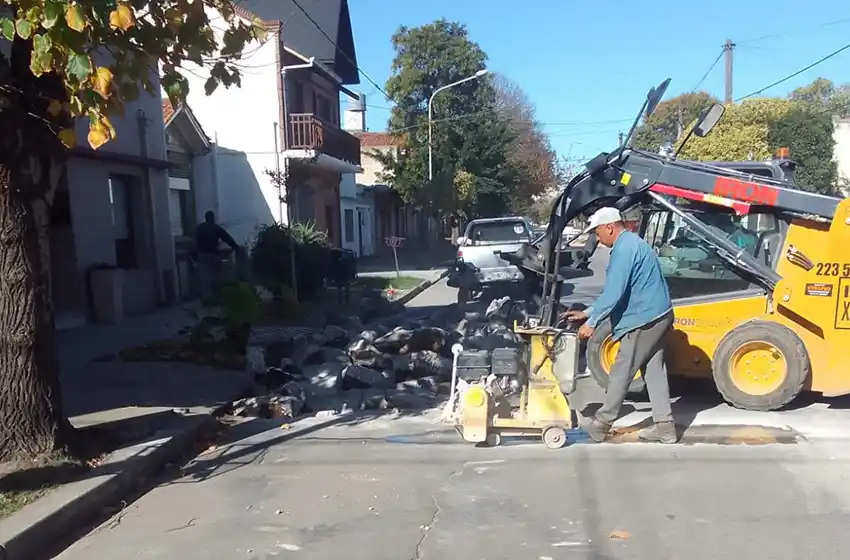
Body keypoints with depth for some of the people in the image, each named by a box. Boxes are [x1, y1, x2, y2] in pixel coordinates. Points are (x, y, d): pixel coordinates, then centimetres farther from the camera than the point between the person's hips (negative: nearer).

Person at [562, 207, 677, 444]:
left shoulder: (624, 248, -17)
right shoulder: (631, 244, 17)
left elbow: (614, 292, -23)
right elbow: (613, 290, 20)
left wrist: (591, 322, -17)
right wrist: (586, 313, 18)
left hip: (644, 320, -10)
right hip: (657, 316, 10)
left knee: (620, 373, 0)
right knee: (654, 370, 13)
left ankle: (601, 424, 10)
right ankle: (664, 426, 16)